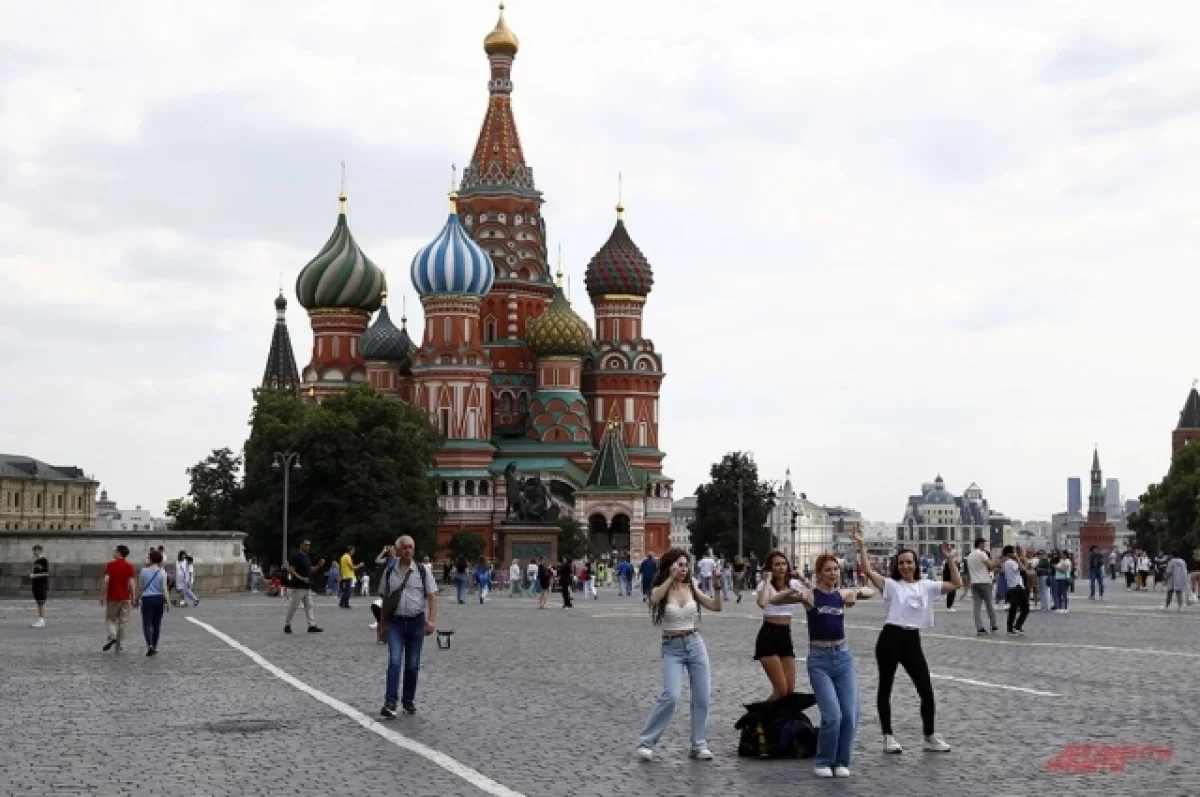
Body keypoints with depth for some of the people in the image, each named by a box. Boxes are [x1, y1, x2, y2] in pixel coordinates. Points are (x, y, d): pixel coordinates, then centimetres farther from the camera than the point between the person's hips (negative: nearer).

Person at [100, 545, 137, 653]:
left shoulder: (110, 564, -4)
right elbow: (131, 583, -5)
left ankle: (112, 636, -14)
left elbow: (105, 580, -10)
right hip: (125, 598, 2)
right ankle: (120, 647, 8)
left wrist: (103, 595, -3)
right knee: (122, 622, 7)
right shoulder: (129, 566, 0)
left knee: (110, 619, 12)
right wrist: (133, 597, 1)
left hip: (112, 597, -2)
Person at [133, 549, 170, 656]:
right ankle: (155, 646, 21)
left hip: (147, 599, -1)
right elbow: (164, 589, -6)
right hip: (159, 599, 1)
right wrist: (168, 602, 0)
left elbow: (140, 588, 2)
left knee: (147, 624, -2)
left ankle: (150, 645, -23)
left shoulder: (143, 571, -2)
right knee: (157, 624, 14)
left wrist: (136, 600, 14)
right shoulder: (162, 573, -4)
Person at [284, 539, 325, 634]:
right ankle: (287, 625, 9)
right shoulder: (296, 556, -13)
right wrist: (301, 578, -25)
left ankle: (312, 626, 3)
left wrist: (319, 565, 4)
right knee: (293, 607, -1)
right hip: (298, 587, -9)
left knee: (309, 606, 4)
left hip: (307, 587, 9)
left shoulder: (308, 557, 14)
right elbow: (291, 570, -17)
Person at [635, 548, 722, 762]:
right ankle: (646, 742, -8)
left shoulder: (691, 588, 5)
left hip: (695, 644, 4)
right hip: (672, 648, -4)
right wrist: (671, 577, -35)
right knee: (670, 696, -18)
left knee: (702, 698, 2)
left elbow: (716, 606, 1)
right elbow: (655, 599, -29)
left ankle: (699, 746, 13)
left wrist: (717, 586, -14)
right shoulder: (661, 590, -4)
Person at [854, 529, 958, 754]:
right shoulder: (891, 585, -2)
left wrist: (950, 559, 0)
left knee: (927, 691, 2)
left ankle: (929, 737, 17)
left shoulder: (926, 586, 9)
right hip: (890, 639, -3)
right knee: (885, 688, 6)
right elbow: (868, 571, -15)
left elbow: (956, 584, 8)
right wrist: (861, 546, -21)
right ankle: (888, 737, 17)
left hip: (913, 641, 3)